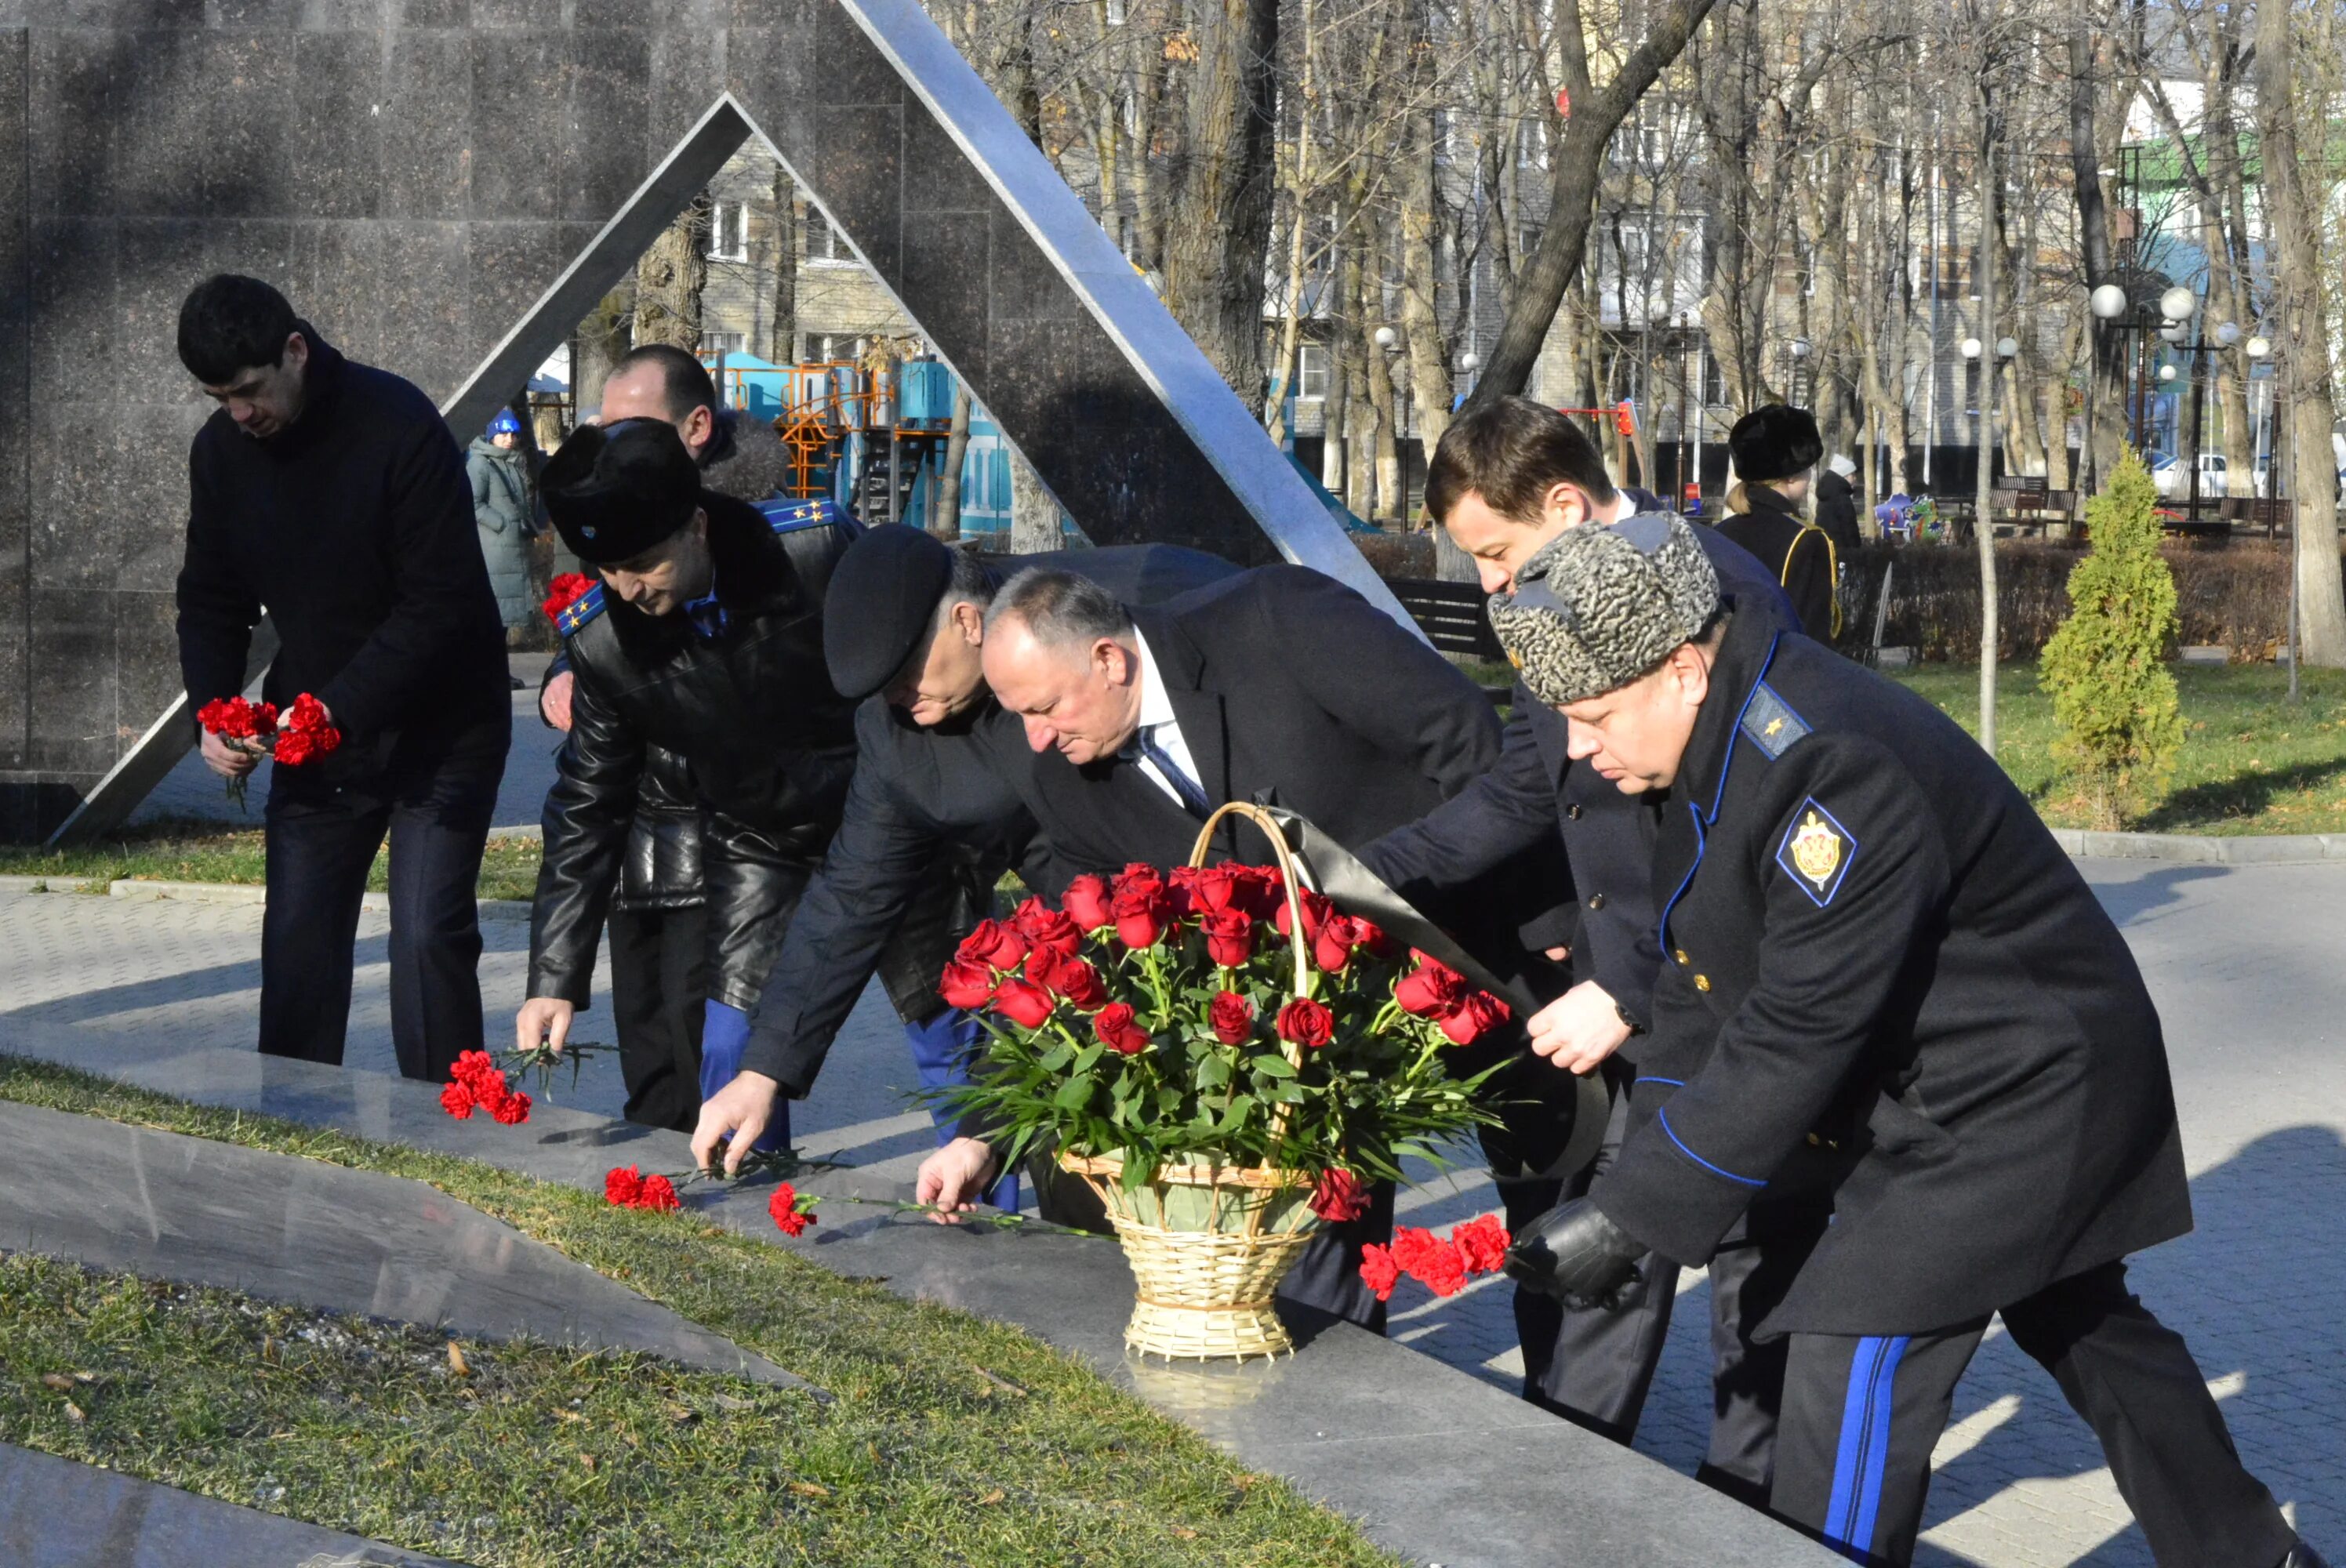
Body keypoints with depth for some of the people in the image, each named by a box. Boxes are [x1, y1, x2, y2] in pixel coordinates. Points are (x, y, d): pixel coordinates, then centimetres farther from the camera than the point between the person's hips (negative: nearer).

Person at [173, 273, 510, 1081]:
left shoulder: (400, 429, -21)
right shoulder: (221, 449, -2)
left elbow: (442, 605, -23)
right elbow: (211, 600, 8)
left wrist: (338, 709, -29)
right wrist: (213, 713, -10)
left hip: (438, 730, -5)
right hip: (314, 730, 6)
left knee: (429, 938, -11)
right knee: (297, 941, 6)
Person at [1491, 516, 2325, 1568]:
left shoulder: (1831, 768, -33)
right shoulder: (1717, 745, -2)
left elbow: (1795, 1037, -32)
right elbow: (1704, 988, 1)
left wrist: (1634, 1215, -27)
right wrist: (1635, 1192, -7)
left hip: (2024, 1091, -10)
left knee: (1852, 1360, -13)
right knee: (2077, 1320, 24)